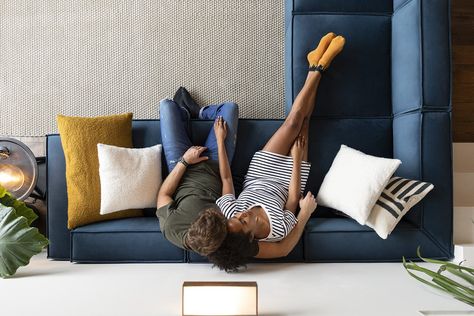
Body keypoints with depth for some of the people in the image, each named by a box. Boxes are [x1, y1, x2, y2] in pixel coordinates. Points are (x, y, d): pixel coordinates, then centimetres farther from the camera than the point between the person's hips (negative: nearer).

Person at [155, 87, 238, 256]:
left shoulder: (171, 228, -38)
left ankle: (185, 113, 40)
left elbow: (163, 195, -18)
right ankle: (195, 112, 34)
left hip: (183, 166, 0)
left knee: (167, 104, 1)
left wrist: (184, 161, -21)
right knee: (230, 107, 1)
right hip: (214, 168, 1)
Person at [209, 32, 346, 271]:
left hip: (258, 181, 2)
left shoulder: (227, 211, -35)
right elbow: (293, 199, -25)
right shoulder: (279, 229, -41)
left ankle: (316, 65, 16)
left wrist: (220, 140, -12)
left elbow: (226, 178, -19)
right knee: (302, 119, -6)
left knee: (293, 121, -6)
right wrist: (297, 158, -16)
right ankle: (320, 65, 16)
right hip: (283, 184, -2)